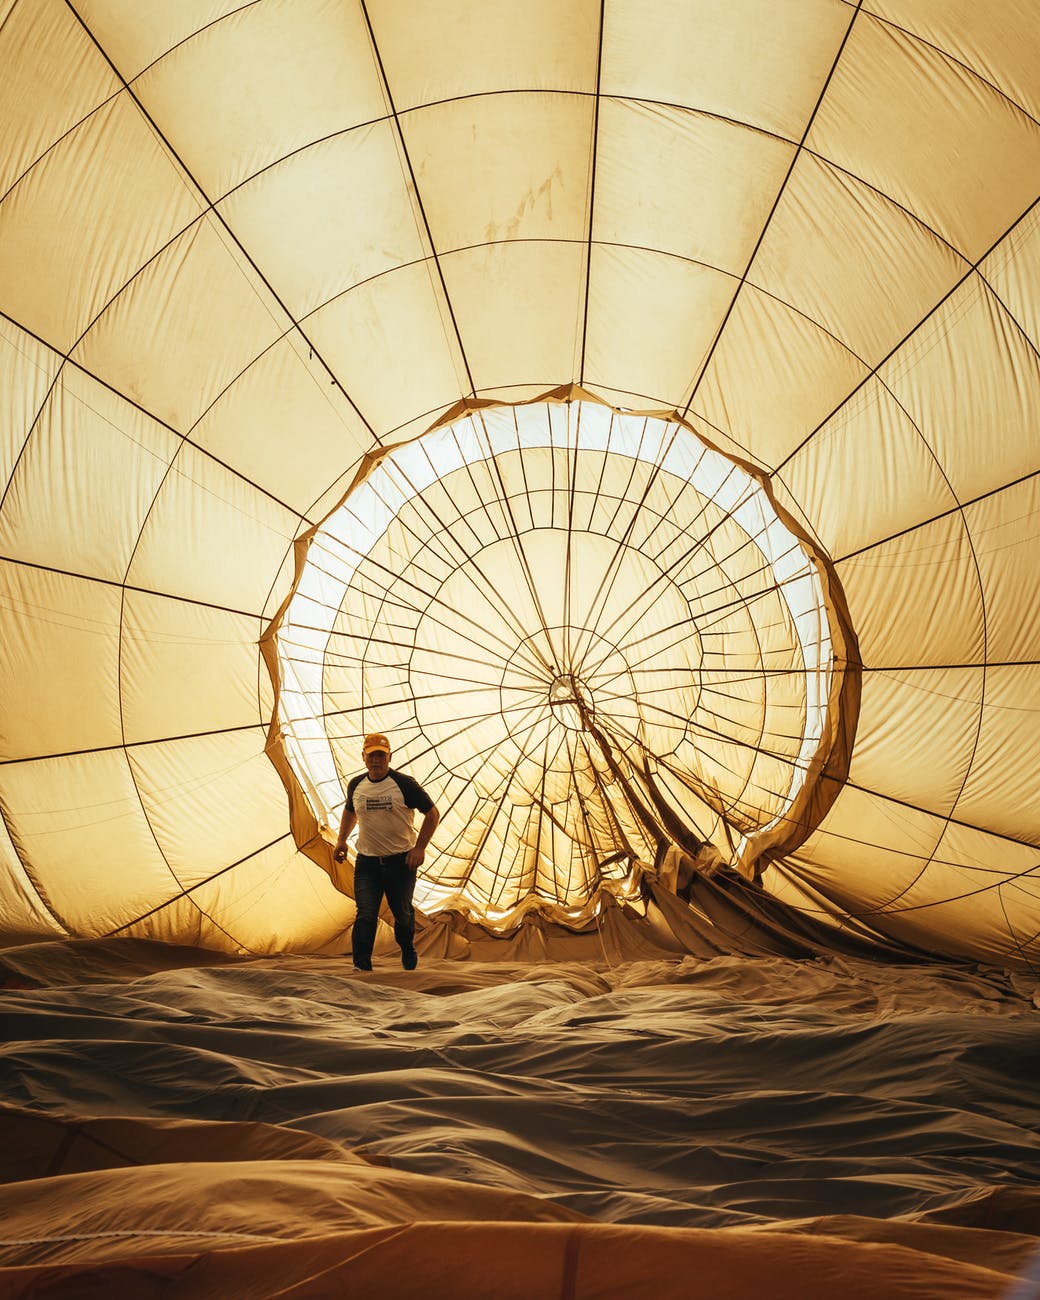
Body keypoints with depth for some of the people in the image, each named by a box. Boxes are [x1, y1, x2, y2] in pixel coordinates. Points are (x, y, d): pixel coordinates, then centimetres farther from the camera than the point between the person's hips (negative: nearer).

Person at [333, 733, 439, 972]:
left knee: (402, 912, 12)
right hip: (367, 862, 2)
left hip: (401, 861, -2)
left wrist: (420, 847, -11)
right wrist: (342, 840, 14)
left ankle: (408, 949, 40)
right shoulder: (355, 785, 3)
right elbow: (350, 811, 25)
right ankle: (361, 966, -7)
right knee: (365, 914, -11)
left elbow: (432, 813, -5)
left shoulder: (404, 784, -11)